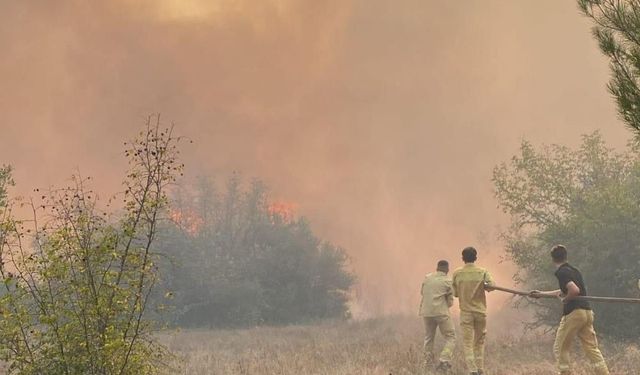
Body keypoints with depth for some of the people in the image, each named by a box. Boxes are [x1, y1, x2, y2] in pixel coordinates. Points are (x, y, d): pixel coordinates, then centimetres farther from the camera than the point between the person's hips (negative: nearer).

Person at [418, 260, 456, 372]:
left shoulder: (427, 278, 9)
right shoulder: (448, 281, -2)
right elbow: (450, 302, 2)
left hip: (426, 312, 4)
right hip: (441, 312, -4)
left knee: (428, 338, 19)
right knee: (450, 338, 2)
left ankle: (428, 361, 14)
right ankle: (444, 360, -16)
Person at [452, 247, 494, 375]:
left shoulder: (457, 273, -1)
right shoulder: (482, 272, -3)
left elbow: (455, 293, 4)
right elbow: (491, 286, -16)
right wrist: (482, 286, 4)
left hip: (466, 312, -1)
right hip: (480, 311, 1)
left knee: (467, 343, -1)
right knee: (479, 343, 15)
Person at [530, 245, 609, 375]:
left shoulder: (561, 272, -8)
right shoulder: (574, 270, 19)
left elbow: (574, 290, -24)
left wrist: (565, 300, -4)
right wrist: (542, 294, 42)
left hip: (573, 312, -8)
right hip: (587, 312, 8)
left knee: (560, 348, 6)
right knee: (592, 348, 5)